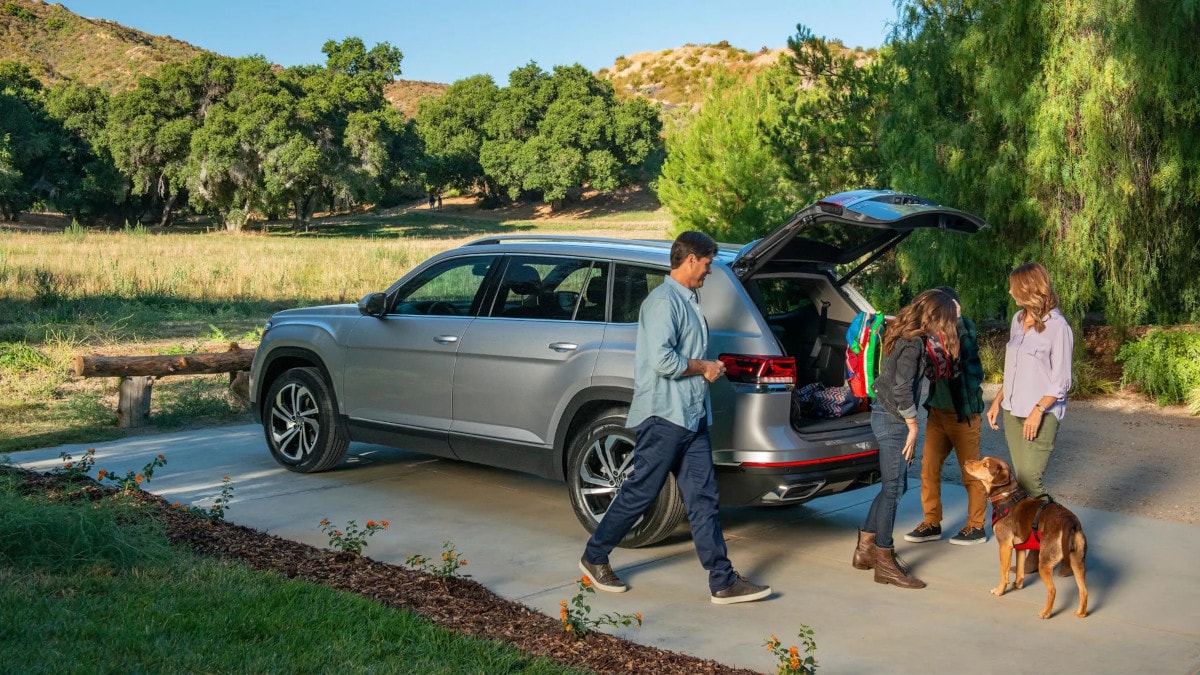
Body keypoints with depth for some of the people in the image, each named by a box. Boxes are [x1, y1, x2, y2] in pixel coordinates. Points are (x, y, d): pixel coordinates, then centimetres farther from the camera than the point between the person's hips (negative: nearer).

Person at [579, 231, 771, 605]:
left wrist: (707, 368, 10)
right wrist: (704, 368, -11)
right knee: (640, 492, 1)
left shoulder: (688, 301, 18)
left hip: (691, 417, 9)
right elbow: (662, 360, -23)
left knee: (703, 497, 5)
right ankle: (594, 557, 19)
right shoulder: (664, 301, -14)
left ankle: (723, 582, 6)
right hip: (663, 416, -9)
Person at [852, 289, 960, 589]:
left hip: (886, 414, 10)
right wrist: (912, 427, -14)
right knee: (892, 489, -3)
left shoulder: (902, 333, 11)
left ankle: (866, 548, 25)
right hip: (893, 420, -10)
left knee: (895, 486, 17)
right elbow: (901, 389, -21)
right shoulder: (914, 342, -18)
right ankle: (885, 563, 4)